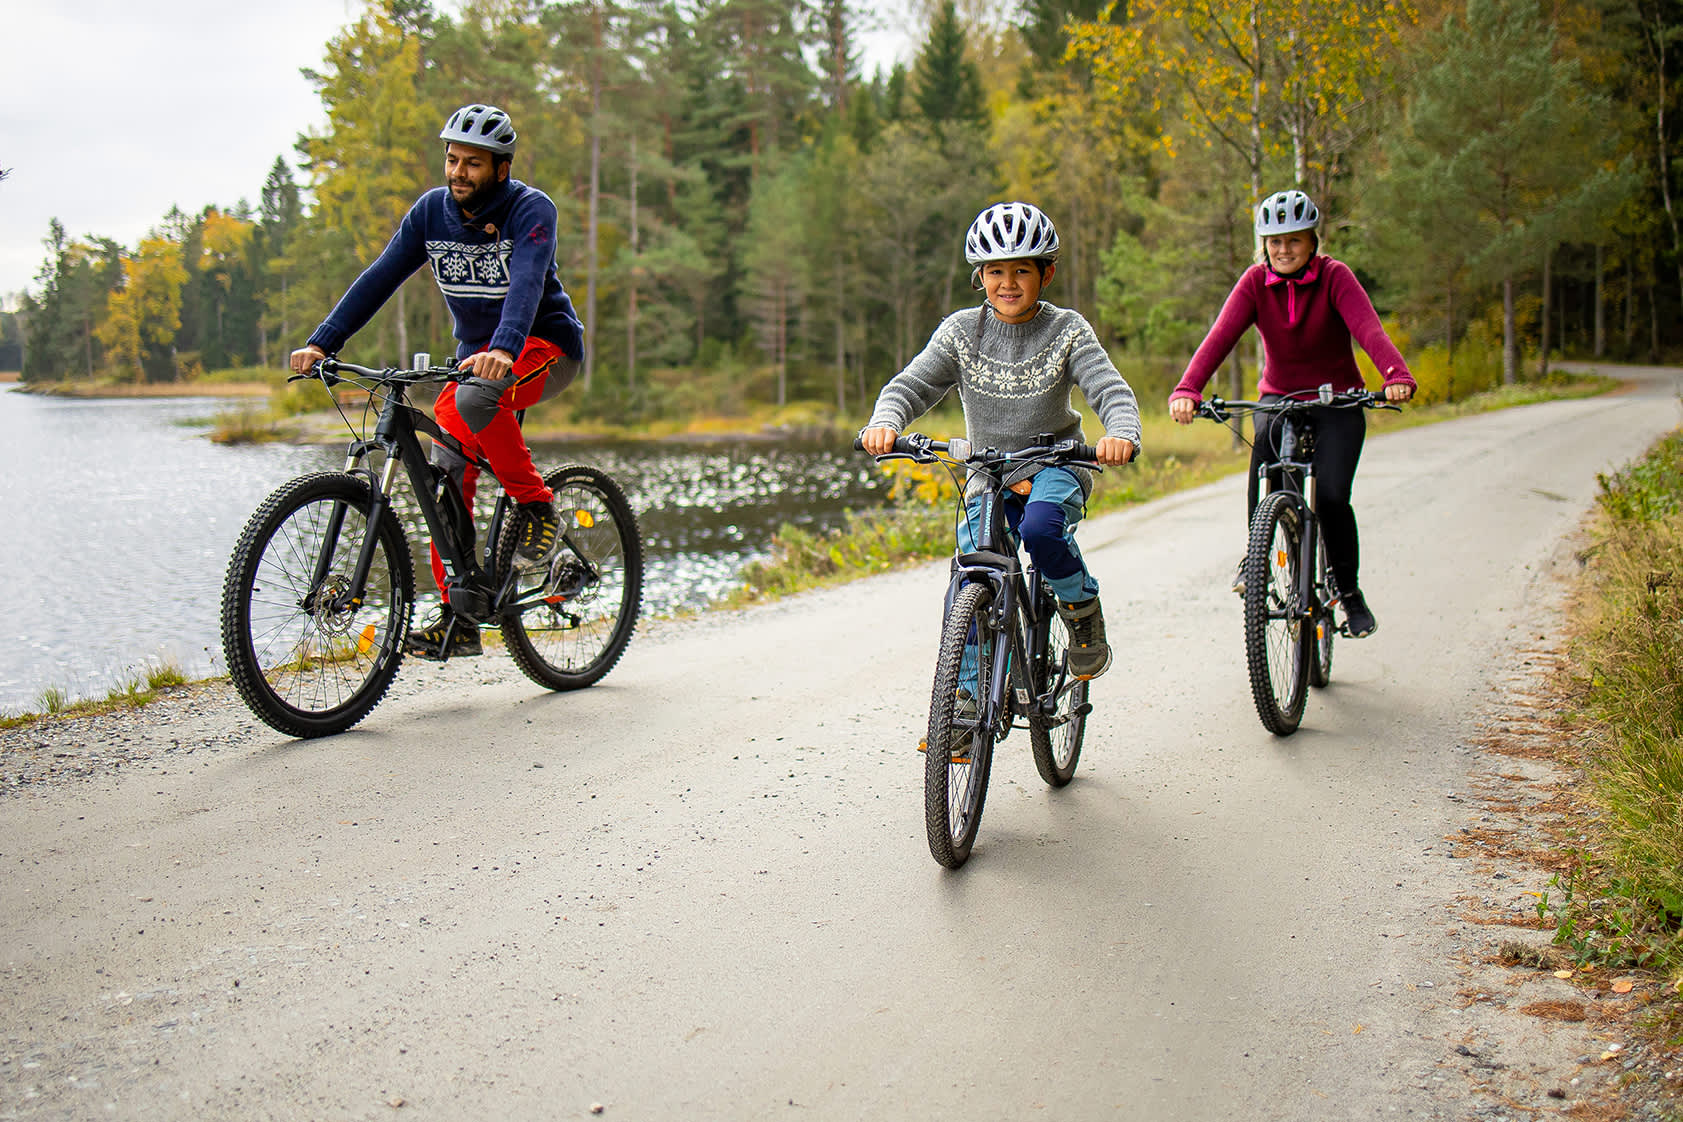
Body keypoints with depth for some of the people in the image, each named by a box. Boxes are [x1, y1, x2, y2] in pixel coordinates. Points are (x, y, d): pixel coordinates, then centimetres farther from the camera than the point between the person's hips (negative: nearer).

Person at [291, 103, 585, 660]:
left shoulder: (531, 210, -17)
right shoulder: (432, 210, -1)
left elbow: (527, 282, -34)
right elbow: (379, 278, -4)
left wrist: (504, 350, -53)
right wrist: (321, 342, -15)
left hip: (545, 345, -6)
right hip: (476, 352, 6)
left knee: (471, 398, -37)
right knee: (446, 473, -11)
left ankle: (536, 503, -16)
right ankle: (459, 618, -5)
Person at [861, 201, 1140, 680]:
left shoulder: (1066, 330, -7)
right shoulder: (961, 330, -3)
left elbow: (1112, 390, -16)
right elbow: (911, 384, -10)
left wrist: (1121, 433, -39)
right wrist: (884, 423, -33)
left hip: (1055, 465, -2)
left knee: (1040, 529, -33)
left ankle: (1083, 611, -3)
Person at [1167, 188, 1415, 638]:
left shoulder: (1334, 277, -13)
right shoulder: (1256, 282, -8)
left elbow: (1368, 329, -30)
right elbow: (1221, 336, -22)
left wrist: (1397, 376, -49)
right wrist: (1187, 390, -39)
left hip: (1337, 401, -1)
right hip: (1279, 396, 1)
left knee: (1331, 495, -18)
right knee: (1266, 440, -33)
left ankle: (1349, 591, 7)